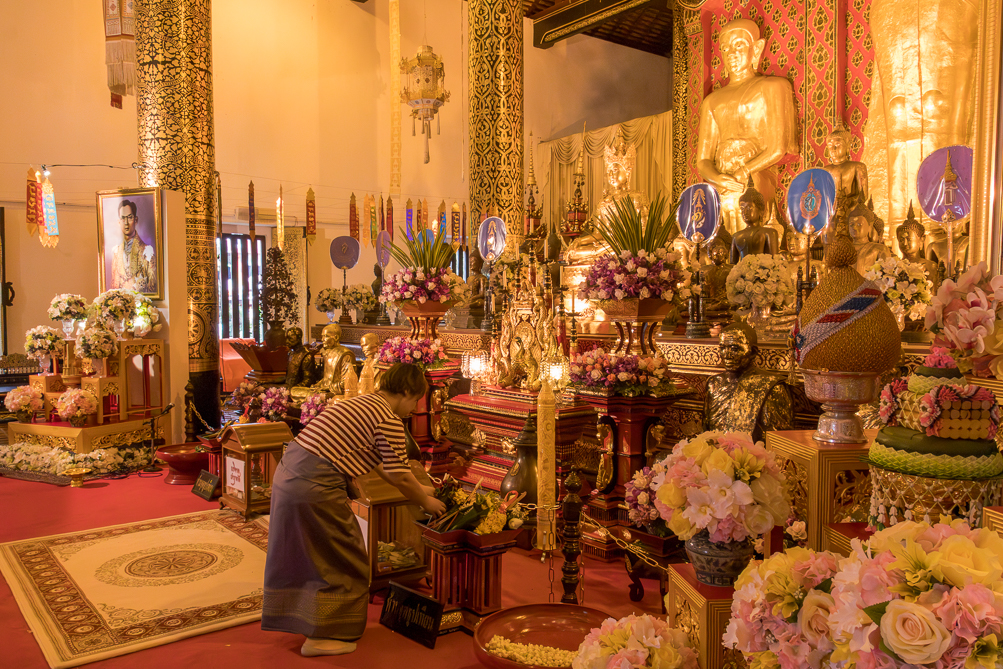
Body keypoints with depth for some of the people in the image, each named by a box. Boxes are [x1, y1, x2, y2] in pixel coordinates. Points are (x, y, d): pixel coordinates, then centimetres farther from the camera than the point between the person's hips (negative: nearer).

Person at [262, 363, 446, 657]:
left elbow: (379, 466, 25)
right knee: (340, 560, 6)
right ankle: (321, 636, 16)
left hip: (287, 469, 10)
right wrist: (426, 502, 11)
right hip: (315, 486, -10)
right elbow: (400, 478, -7)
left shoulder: (364, 403, 18)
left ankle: (292, 617, 42)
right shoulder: (390, 422, -11)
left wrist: (418, 489, 29)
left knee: (302, 552, 25)